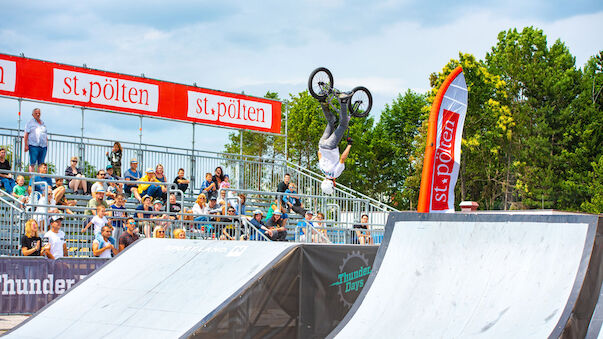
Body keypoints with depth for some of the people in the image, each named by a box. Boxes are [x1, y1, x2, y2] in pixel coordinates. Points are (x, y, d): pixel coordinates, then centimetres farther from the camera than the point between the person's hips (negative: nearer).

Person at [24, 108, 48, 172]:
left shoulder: (43, 123, 22)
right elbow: (26, 135, 1)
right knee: (32, 163, -8)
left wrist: (47, 144, 14)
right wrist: (26, 145, -8)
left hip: (43, 146, 5)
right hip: (33, 146, -5)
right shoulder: (30, 123, 8)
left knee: (41, 164, 1)